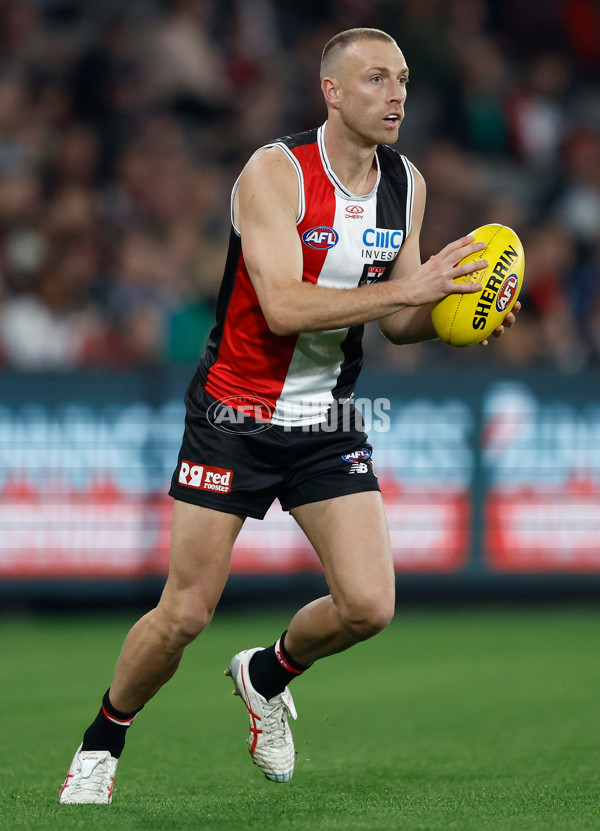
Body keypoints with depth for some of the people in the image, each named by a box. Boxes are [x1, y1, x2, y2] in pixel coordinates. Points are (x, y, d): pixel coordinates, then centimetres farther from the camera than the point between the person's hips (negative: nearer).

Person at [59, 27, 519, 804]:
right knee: (184, 614, -2)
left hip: (328, 421, 5)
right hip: (236, 414, -5)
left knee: (367, 607, -8)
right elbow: (283, 307, -29)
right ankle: (101, 742, 22)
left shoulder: (406, 185, 2)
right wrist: (406, 288, -33)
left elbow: (396, 322, 9)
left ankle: (266, 675, 23)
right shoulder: (275, 172, -18)